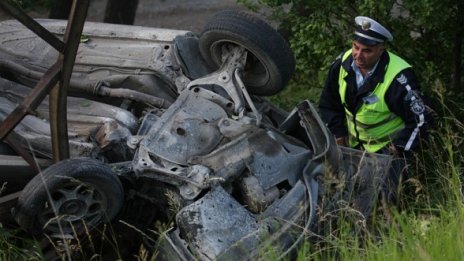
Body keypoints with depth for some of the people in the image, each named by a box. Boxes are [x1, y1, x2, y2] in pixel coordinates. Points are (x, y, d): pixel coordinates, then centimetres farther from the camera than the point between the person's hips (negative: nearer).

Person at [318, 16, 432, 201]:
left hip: (388, 147, -5)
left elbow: (419, 119, -19)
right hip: (353, 143, 6)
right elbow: (329, 104, 7)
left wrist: (398, 150, -20)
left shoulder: (398, 78, -27)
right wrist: (338, 134, 1)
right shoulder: (343, 64, -10)